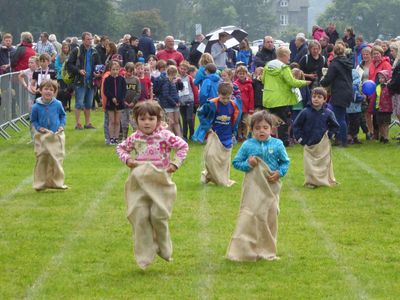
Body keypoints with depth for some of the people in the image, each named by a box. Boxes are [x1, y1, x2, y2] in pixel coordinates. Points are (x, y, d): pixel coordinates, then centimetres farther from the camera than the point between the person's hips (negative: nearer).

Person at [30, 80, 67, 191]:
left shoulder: (57, 104, -3)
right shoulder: (36, 107, -6)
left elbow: (62, 115, 12)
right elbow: (33, 120, 5)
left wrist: (62, 125, -1)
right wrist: (38, 127, -11)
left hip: (56, 136, 1)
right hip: (42, 137, -1)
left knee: (56, 160, 3)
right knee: (42, 160, 2)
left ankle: (56, 182, 13)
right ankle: (40, 183, 10)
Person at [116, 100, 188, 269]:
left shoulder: (165, 136, -6)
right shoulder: (135, 138, 4)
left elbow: (183, 146, -1)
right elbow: (121, 148, 19)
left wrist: (175, 163, -8)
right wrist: (126, 159, 0)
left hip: (160, 182, -3)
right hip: (140, 184, 3)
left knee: (158, 215, -9)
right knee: (140, 217, -3)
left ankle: (164, 249, 17)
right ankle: (145, 256, 5)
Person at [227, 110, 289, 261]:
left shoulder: (277, 144, -1)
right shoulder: (247, 145, -3)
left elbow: (285, 162, 8)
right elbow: (236, 162, 4)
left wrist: (279, 172, -11)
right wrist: (248, 164, -15)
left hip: (271, 187, 2)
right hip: (253, 187, -2)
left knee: (270, 217, 9)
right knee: (249, 216, -6)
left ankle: (267, 251, 21)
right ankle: (243, 250, -2)